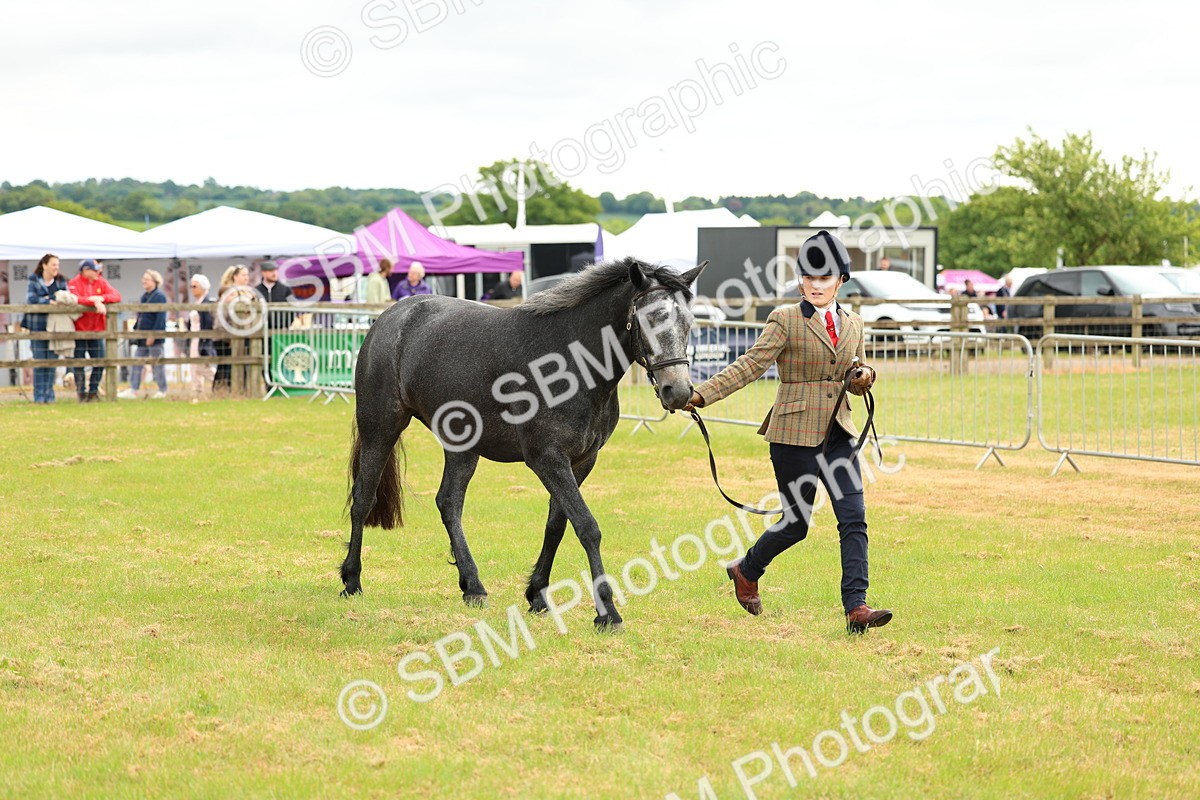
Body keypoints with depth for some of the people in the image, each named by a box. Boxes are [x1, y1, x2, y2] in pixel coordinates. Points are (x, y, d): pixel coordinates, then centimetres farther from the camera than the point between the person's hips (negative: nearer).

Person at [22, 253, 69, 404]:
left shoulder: (61, 282, 11)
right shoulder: (34, 282, 3)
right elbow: (30, 299, -12)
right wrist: (50, 300, -17)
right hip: (38, 327, -2)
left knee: (52, 361, 1)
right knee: (40, 361, -3)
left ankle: (49, 395, 7)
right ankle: (39, 396, 1)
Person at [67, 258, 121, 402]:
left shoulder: (101, 283, 6)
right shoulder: (74, 283, -7)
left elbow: (117, 296, -6)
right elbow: (75, 299, -26)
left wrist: (101, 298, -21)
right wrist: (94, 302, -31)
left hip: (96, 330, 4)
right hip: (79, 329, -4)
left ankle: (93, 391, 15)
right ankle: (82, 393, 9)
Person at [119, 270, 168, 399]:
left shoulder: (159, 297, -11)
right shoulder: (144, 296, 15)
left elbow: (160, 319, -17)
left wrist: (153, 335, -21)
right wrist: (136, 329, 13)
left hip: (154, 337, -9)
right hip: (142, 337, 9)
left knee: (157, 364, -1)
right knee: (136, 364, 4)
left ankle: (162, 391, 8)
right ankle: (133, 390, 5)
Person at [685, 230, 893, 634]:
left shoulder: (853, 324, 11)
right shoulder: (786, 319, -6)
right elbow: (750, 365, -11)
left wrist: (864, 374, -4)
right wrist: (702, 394, -22)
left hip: (837, 434, 5)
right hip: (794, 434, -5)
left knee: (854, 520, -7)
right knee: (796, 523, 4)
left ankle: (856, 607, -9)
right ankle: (746, 571, 32)